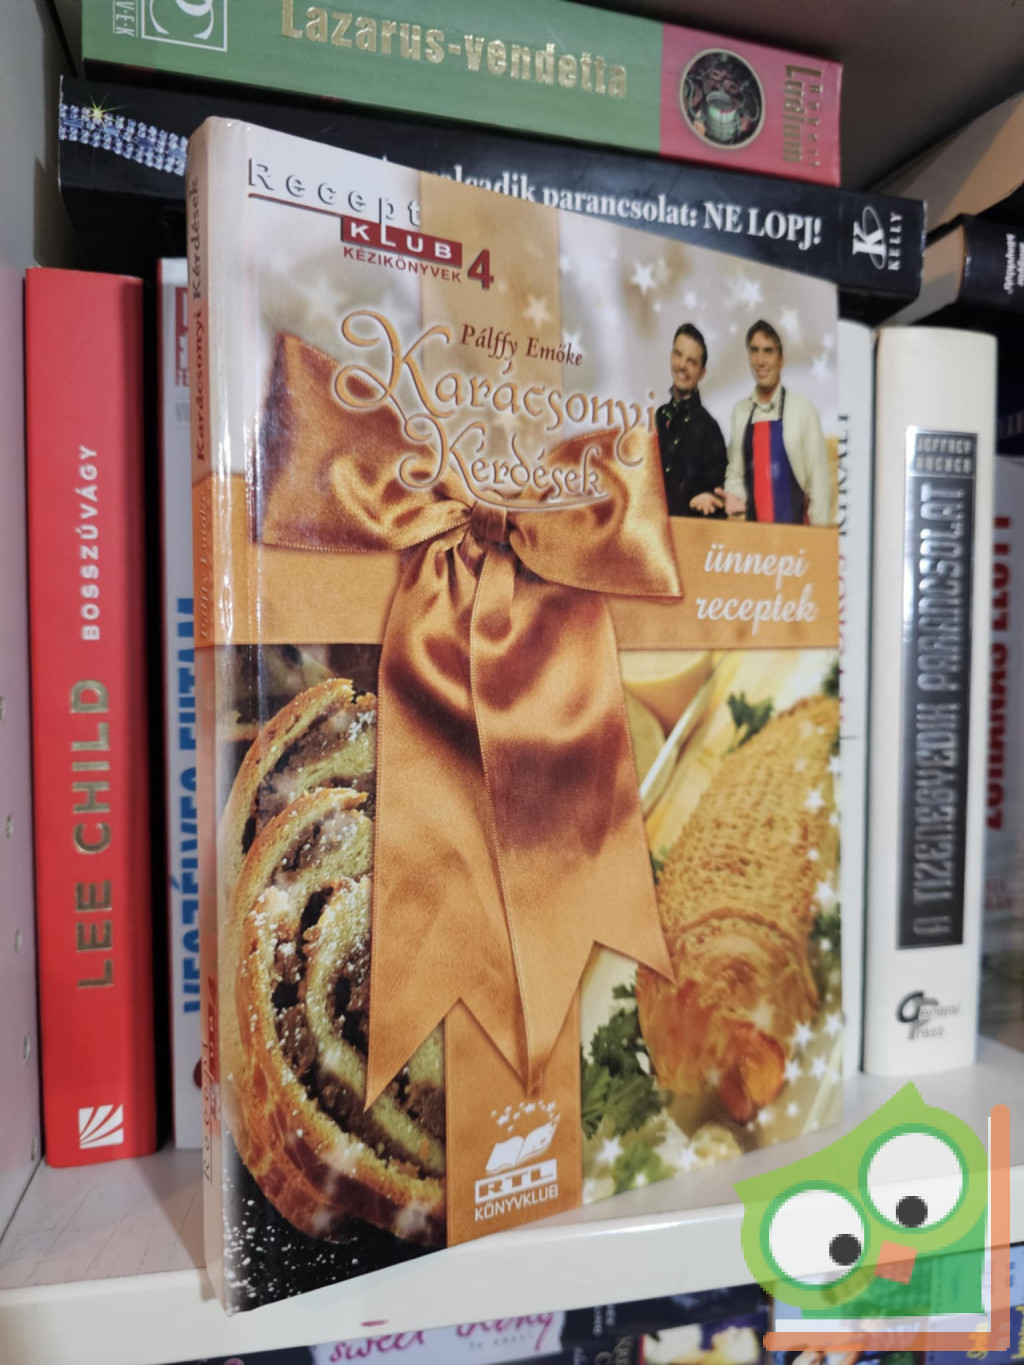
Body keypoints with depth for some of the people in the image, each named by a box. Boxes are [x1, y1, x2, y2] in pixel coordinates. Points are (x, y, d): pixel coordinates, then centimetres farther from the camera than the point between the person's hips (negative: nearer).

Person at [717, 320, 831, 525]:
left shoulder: (802, 410, -7)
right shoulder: (740, 412, 5)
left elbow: (819, 481, -5)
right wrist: (734, 497, -7)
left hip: (794, 526, -3)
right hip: (753, 525, 4)